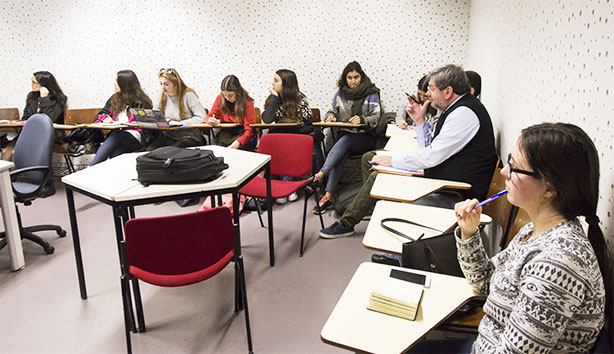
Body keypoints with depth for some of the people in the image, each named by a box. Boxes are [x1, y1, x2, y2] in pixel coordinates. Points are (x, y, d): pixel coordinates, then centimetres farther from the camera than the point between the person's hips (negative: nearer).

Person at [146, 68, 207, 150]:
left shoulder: (188, 95, -8)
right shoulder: (162, 96, 9)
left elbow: (201, 117, -15)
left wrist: (180, 123, -15)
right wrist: (169, 121, -4)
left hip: (189, 136, -5)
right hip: (169, 136, 5)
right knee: (150, 149, -23)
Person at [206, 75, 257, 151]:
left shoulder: (247, 102, -12)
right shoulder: (220, 98, -1)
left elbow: (249, 130, -17)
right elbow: (210, 116, 10)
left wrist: (238, 142, -37)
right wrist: (211, 120, -17)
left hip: (244, 136, -2)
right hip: (226, 133, 3)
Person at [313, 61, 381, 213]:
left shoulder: (371, 94, 1)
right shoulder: (340, 93, 12)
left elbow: (376, 117, -7)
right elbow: (333, 111, 20)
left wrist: (362, 119, -27)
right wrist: (329, 116, -5)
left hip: (365, 138, -2)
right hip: (344, 135, 2)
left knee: (345, 140, -34)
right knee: (341, 154, -29)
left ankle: (321, 173, -38)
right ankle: (328, 196, -36)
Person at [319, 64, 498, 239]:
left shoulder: (464, 113, -20)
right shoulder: (458, 109, 12)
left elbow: (432, 157, -24)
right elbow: (429, 148, 14)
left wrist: (392, 160, -14)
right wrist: (419, 121, 4)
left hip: (455, 196, -10)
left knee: (379, 177, -18)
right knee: (369, 158, 8)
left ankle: (346, 224, -1)